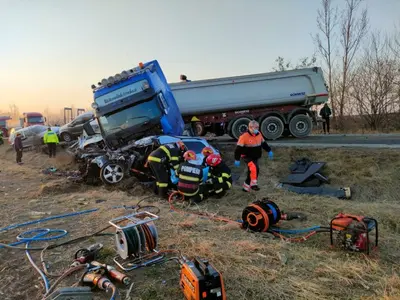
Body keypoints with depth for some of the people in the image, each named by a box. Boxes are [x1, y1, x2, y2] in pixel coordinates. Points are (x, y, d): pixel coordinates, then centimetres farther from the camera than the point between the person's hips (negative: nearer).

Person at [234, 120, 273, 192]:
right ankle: (254, 184, -19)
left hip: (255, 157, 7)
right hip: (247, 156, -7)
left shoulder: (259, 134, 2)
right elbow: (238, 148, -17)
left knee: (251, 171, 13)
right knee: (255, 168, -28)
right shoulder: (244, 136, -18)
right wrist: (237, 159, -18)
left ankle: (246, 186, 30)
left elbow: (263, 143, 20)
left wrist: (269, 151, 17)